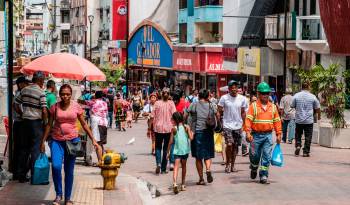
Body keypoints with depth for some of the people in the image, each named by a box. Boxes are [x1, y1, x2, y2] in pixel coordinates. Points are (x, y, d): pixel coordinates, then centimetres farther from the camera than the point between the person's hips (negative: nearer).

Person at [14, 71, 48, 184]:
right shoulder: (41, 93, -12)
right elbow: (44, 111, -17)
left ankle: (22, 175, 16)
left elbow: (16, 104, 10)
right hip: (36, 122, -6)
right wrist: (45, 122, -2)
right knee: (36, 149, -1)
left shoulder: (24, 90, 6)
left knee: (25, 148, 13)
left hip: (25, 121, 6)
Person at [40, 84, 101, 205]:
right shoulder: (55, 107, -1)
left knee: (69, 170, 6)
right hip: (57, 140, 0)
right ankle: (58, 195, 0)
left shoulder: (76, 107, 0)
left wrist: (93, 140, 4)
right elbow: (49, 125, 6)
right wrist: (43, 141, 5)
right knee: (56, 166, -18)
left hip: (72, 140, 0)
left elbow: (84, 124, 7)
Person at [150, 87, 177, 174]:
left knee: (158, 147, 12)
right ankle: (163, 169, 11)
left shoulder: (157, 103, -3)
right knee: (166, 148, 10)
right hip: (168, 128, 0)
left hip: (158, 128, 0)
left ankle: (158, 163, -12)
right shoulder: (171, 103, -4)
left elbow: (152, 117, -2)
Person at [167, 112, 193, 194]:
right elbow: (191, 138, -7)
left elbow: (171, 141, 0)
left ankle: (175, 183, -32)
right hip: (185, 150, 2)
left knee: (176, 166, -10)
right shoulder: (186, 127, 1)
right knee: (183, 166, 19)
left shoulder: (174, 129, -1)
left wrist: (168, 151, 8)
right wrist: (192, 133, 14)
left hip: (177, 150, -2)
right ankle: (183, 185, 25)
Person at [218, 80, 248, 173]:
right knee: (229, 144, -14)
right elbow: (219, 112, 1)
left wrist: (243, 123, 6)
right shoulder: (224, 98, -3)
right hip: (227, 125, -3)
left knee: (235, 146, 7)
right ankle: (228, 164, 3)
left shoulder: (242, 99, 4)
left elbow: (243, 112, 12)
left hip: (238, 126, 3)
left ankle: (232, 165, 18)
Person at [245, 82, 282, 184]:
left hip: (268, 135, 2)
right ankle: (254, 170, 36)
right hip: (256, 135, -2)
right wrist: (248, 132, -20)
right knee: (255, 155, 8)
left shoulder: (273, 107, 9)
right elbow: (248, 119, -9)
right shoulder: (253, 106, -2)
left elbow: (277, 121, 12)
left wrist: (278, 134, 8)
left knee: (266, 156, -3)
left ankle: (263, 176, 1)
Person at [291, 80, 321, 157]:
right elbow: (317, 108, 4)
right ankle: (306, 152, 6)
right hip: (309, 120, -1)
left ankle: (298, 145, -3)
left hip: (298, 120, 1)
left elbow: (292, 106, 3)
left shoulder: (296, 96, -4)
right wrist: (319, 116, 23)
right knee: (308, 137, 7)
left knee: (298, 135, 18)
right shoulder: (312, 97, -5)